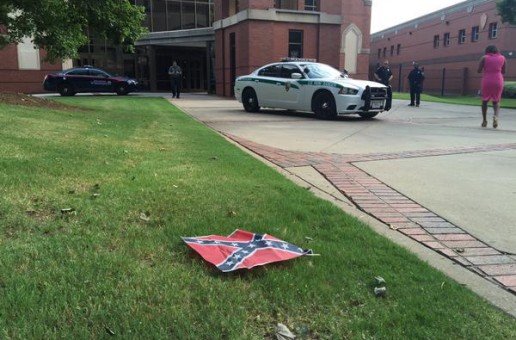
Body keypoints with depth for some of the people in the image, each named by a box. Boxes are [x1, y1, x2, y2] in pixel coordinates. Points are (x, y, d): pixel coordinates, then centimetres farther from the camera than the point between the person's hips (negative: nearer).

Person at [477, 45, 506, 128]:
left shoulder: (484, 57, 0)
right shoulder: (502, 58, 8)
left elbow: (479, 71, -4)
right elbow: (503, 71, 12)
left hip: (487, 82, -2)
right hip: (498, 82, 2)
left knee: (485, 101, 15)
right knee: (496, 101, 13)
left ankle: (484, 120, 8)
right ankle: (496, 116, -15)